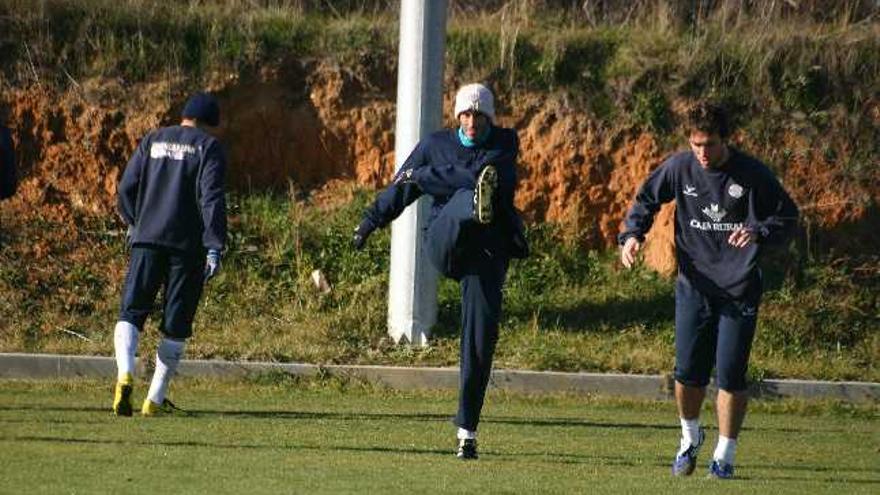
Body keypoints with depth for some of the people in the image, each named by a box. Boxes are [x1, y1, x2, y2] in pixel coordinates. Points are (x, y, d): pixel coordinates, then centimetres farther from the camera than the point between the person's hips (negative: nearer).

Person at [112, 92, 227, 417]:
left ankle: (125, 374, -26)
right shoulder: (208, 147, 1)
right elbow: (212, 199, -10)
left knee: (131, 312, 1)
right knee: (176, 323, 7)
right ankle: (155, 399, 7)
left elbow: (126, 187, 11)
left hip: (146, 241, 2)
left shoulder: (153, 141, 13)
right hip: (188, 244, -2)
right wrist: (214, 247, -13)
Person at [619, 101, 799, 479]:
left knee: (730, 375, -4)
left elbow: (787, 215, 0)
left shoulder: (752, 175, -9)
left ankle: (724, 454, 11)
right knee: (688, 372, 2)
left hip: (740, 289, -2)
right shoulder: (679, 168, -3)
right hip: (694, 286, 2)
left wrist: (758, 232, -19)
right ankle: (690, 437, 29)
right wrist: (633, 234, -5)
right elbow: (647, 199, 13)